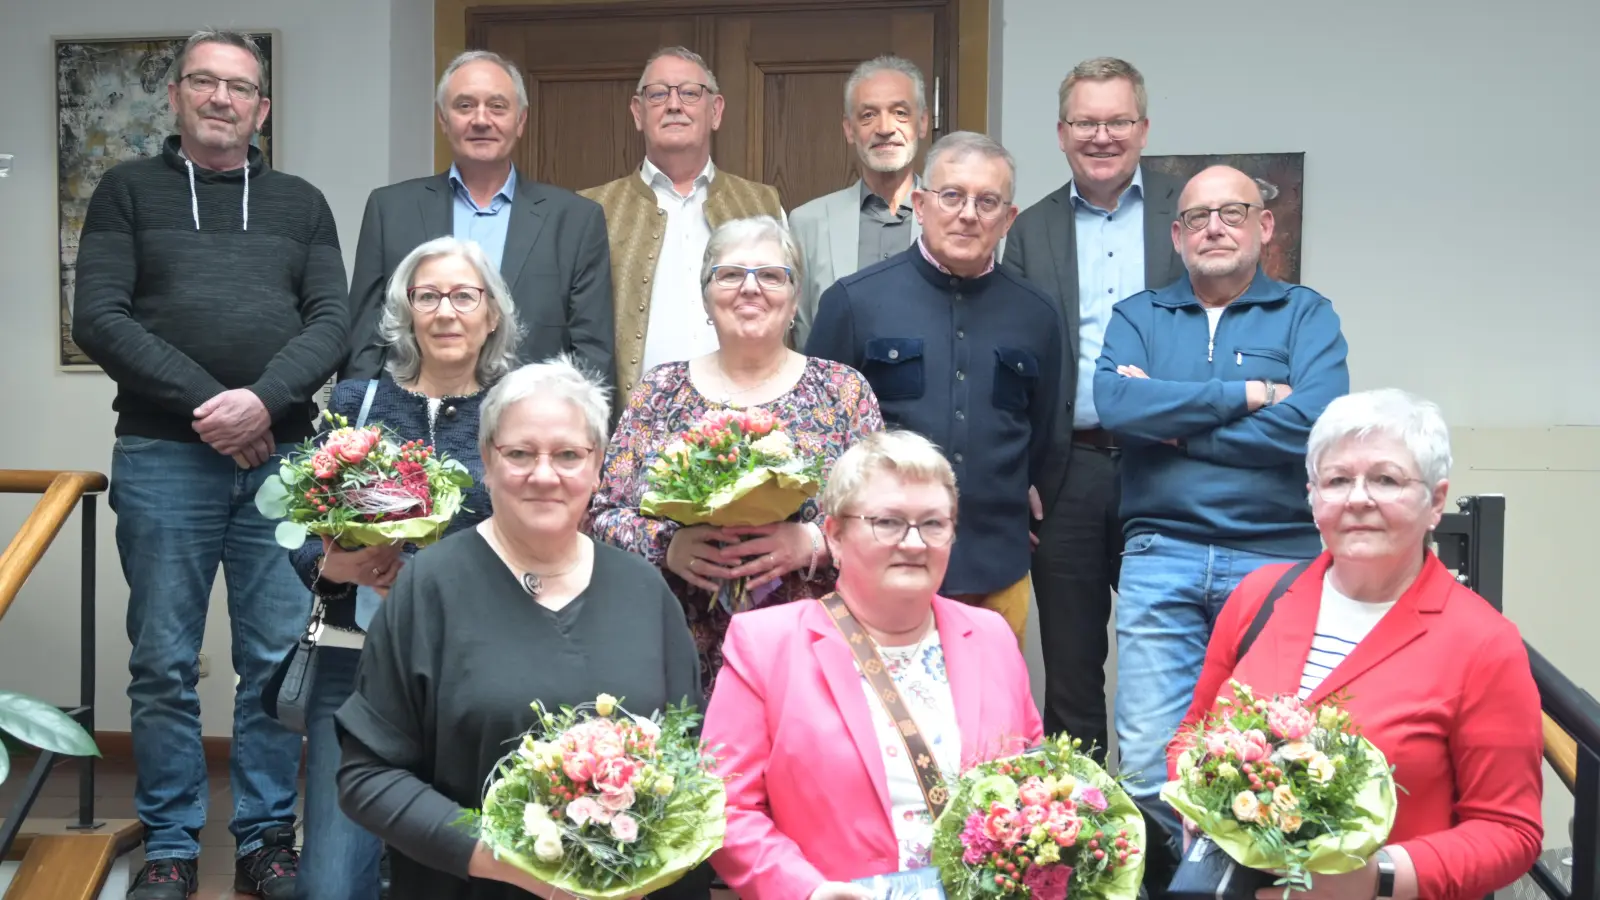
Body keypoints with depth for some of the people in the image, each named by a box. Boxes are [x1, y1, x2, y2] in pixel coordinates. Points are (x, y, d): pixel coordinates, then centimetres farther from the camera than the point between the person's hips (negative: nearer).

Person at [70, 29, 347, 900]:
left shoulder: (301, 203, 14)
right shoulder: (128, 191, 9)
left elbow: (331, 322, 4)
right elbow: (98, 318, -2)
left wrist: (263, 400, -14)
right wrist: (206, 404, -11)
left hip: (280, 457, 1)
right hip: (162, 459, -1)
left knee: (277, 661, 3)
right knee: (164, 665, 3)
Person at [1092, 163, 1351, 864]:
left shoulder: (1306, 315, 8)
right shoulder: (1137, 318, 13)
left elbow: (1311, 421, -10)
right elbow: (1114, 404, -8)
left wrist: (1171, 422, -6)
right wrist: (1245, 395, -8)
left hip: (1275, 560, -1)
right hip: (1161, 556, 1)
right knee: (1150, 769, -2)